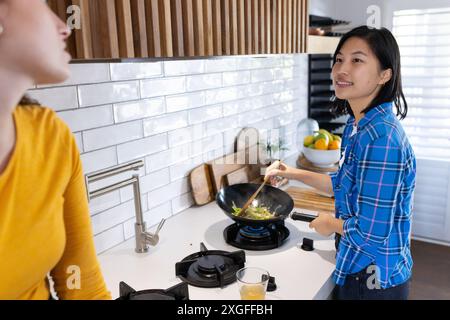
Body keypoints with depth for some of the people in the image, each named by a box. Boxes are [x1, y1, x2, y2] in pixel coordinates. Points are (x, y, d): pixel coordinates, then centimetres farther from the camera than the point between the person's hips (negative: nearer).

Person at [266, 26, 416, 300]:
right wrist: (294, 173, 12)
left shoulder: (381, 138, -29)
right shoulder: (358, 126, 0)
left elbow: (371, 233, -30)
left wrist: (331, 223, -11)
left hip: (374, 279, -8)